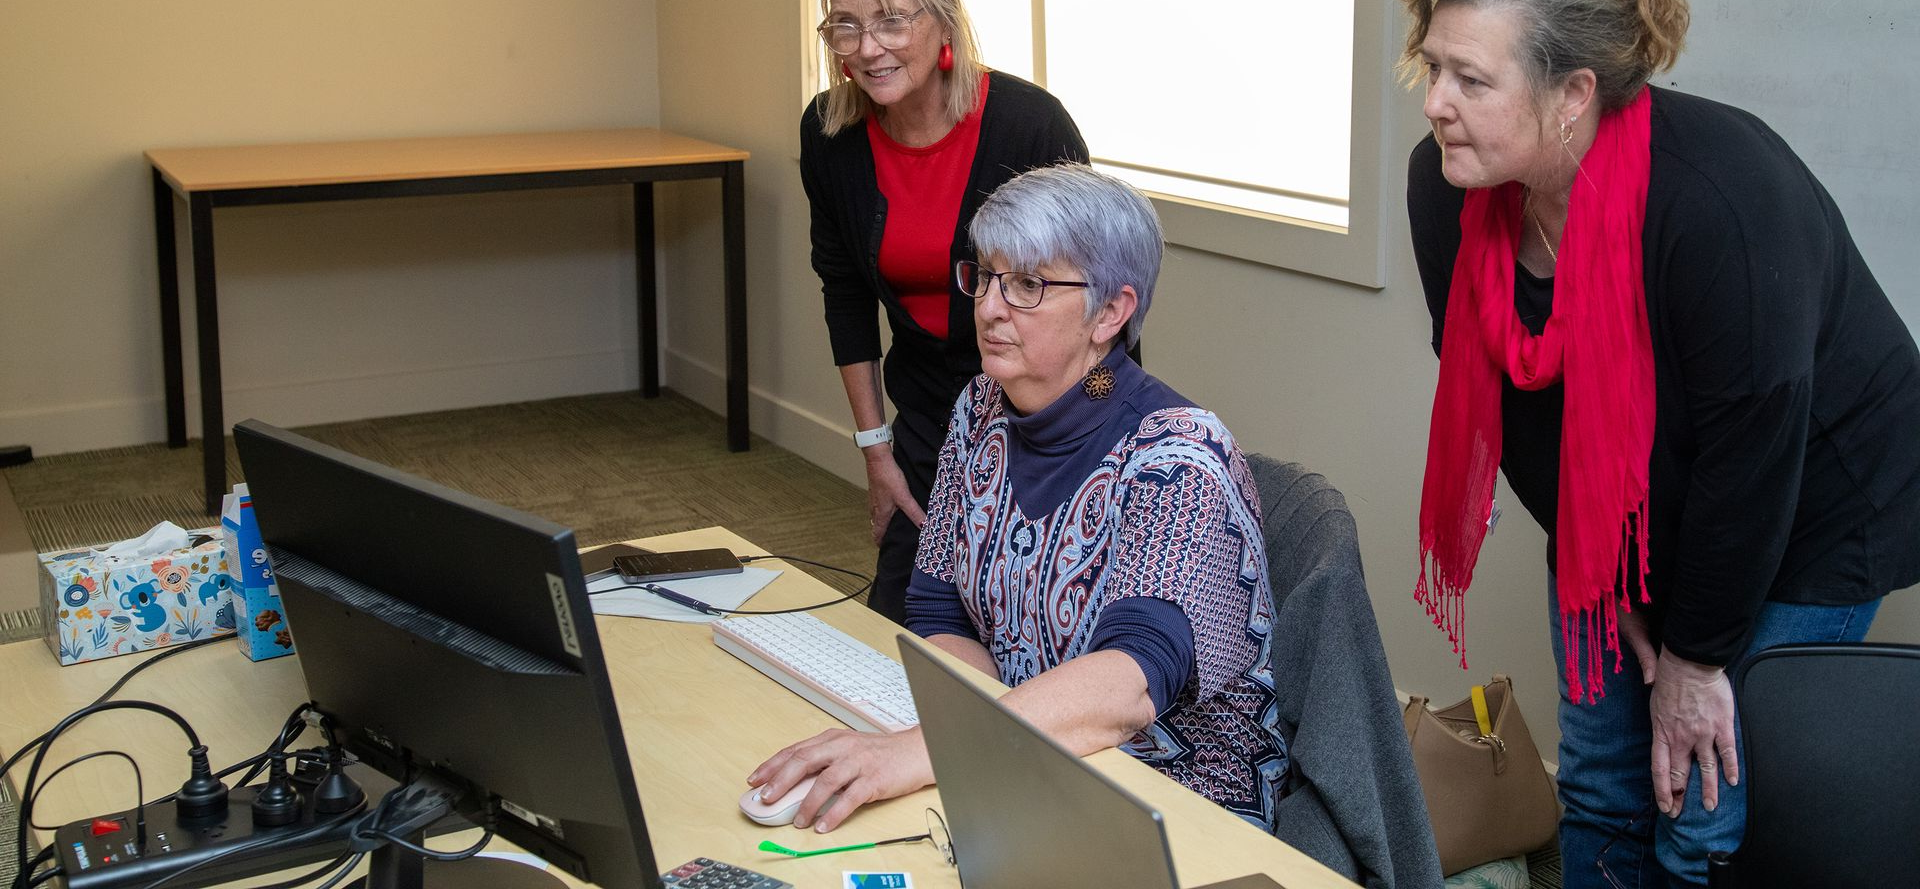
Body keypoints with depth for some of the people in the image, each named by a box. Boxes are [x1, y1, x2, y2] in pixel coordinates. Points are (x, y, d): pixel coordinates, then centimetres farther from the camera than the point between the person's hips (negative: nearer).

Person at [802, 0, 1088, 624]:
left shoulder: (1030, 122, -22)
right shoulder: (829, 133, -8)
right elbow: (846, 295, 4)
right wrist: (876, 449, 4)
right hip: (925, 404, 4)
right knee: (892, 621, 9)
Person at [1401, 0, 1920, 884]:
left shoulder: (1716, 201, -34)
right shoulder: (1444, 185, -16)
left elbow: (1750, 450, -27)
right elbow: (1508, 397, -5)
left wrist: (1697, 655, -16)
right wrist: (1609, 589, -3)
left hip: (1803, 520, -6)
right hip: (1610, 523, 6)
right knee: (1600, 795, 12)